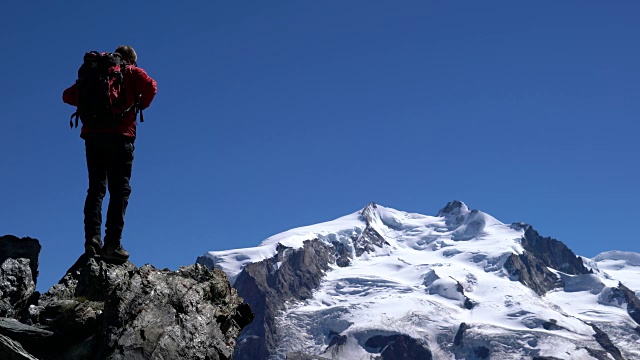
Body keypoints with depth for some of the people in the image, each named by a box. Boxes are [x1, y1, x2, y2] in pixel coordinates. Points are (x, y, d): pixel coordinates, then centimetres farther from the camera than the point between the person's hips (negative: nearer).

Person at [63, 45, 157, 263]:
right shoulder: (132, 72, 10)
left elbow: (68, 95, 20)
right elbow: (150, 87, -8)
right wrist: (140, 106, 8)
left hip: (92, 135, 4)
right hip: (120, 135, -4)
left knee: (96, 188, 7)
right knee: (119, 190, -4)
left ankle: (92, 238, -9)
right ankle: (112, 244, -15)